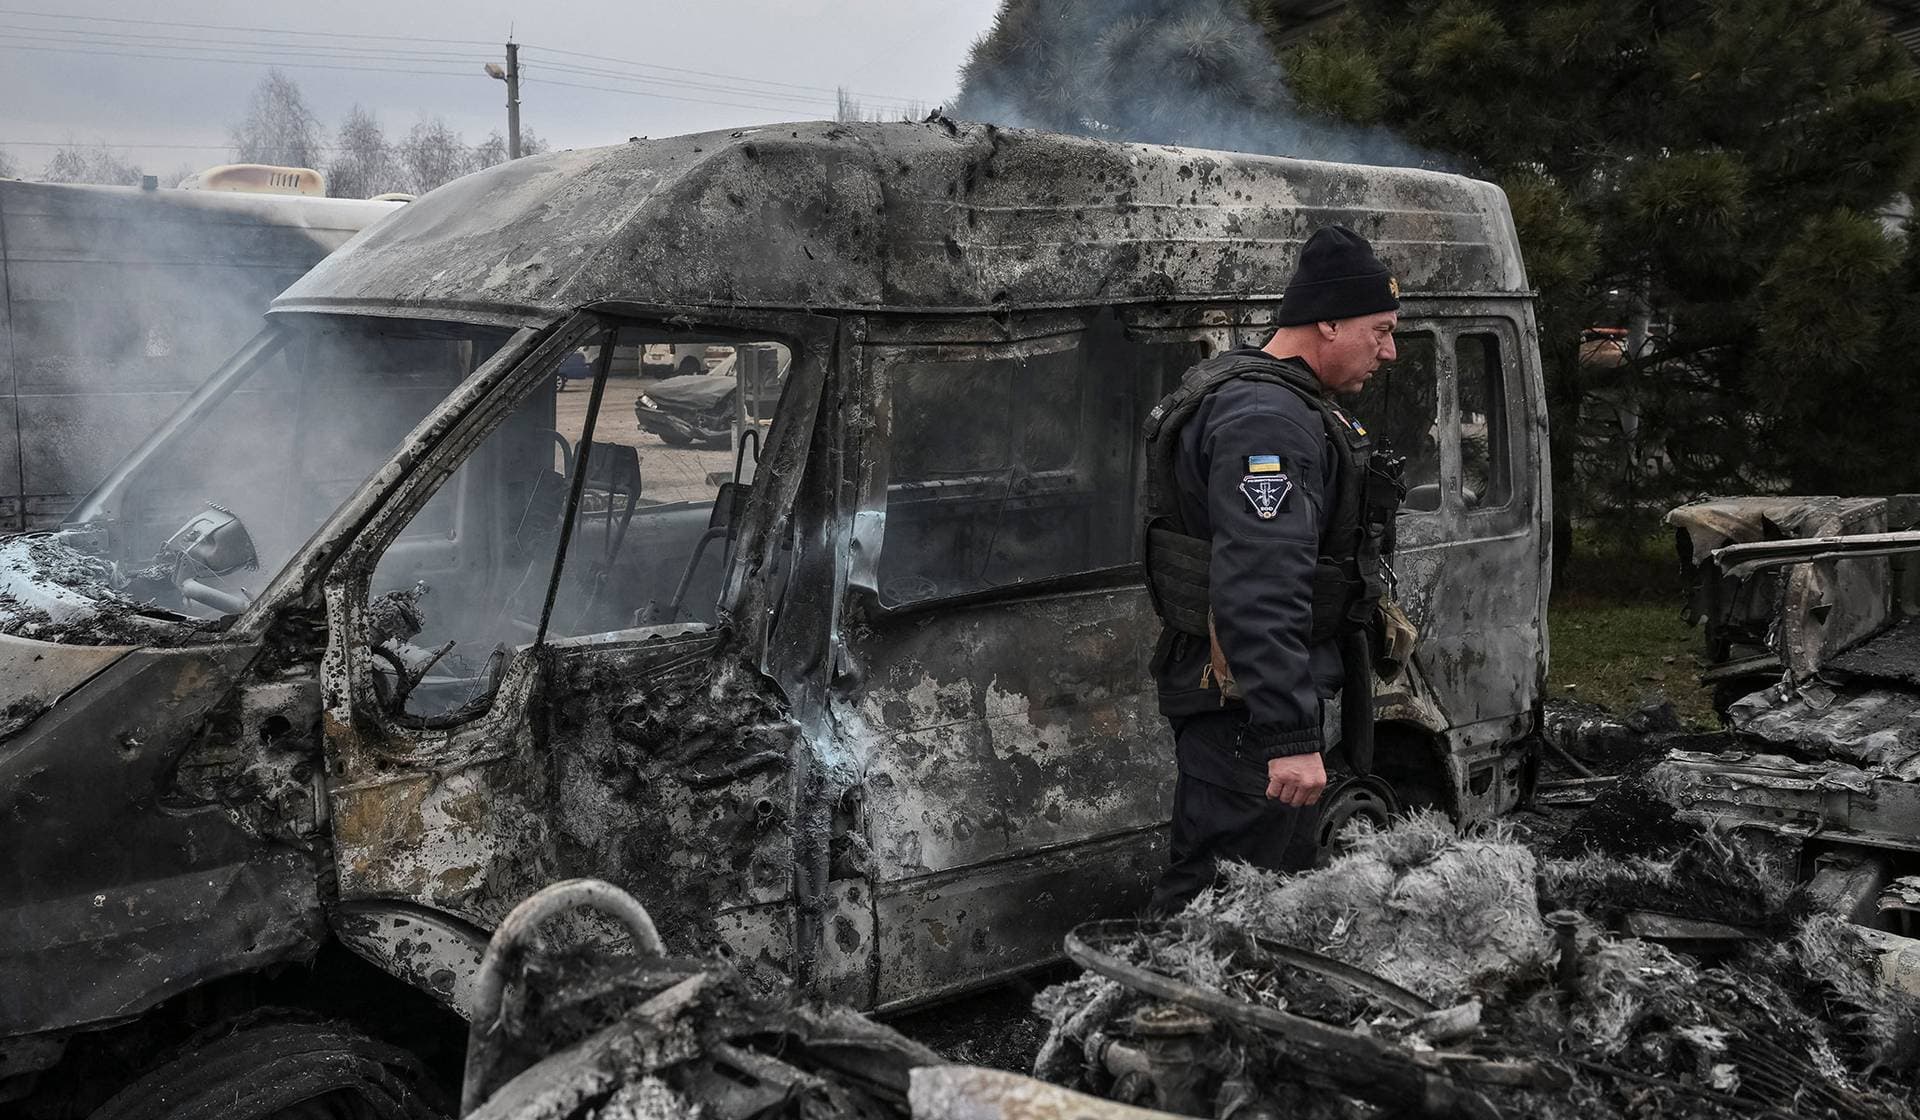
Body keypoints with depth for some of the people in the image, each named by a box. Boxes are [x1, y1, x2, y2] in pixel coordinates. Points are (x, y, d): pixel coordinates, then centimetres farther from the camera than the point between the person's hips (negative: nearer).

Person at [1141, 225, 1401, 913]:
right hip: (1245, 703, -11)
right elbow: (1259, 593, -31)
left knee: (1288, 875, 23)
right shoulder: (1268, 420, -22)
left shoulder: (1264, 398, 15)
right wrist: (1290, 737, -32)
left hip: (1241, 694, 11)